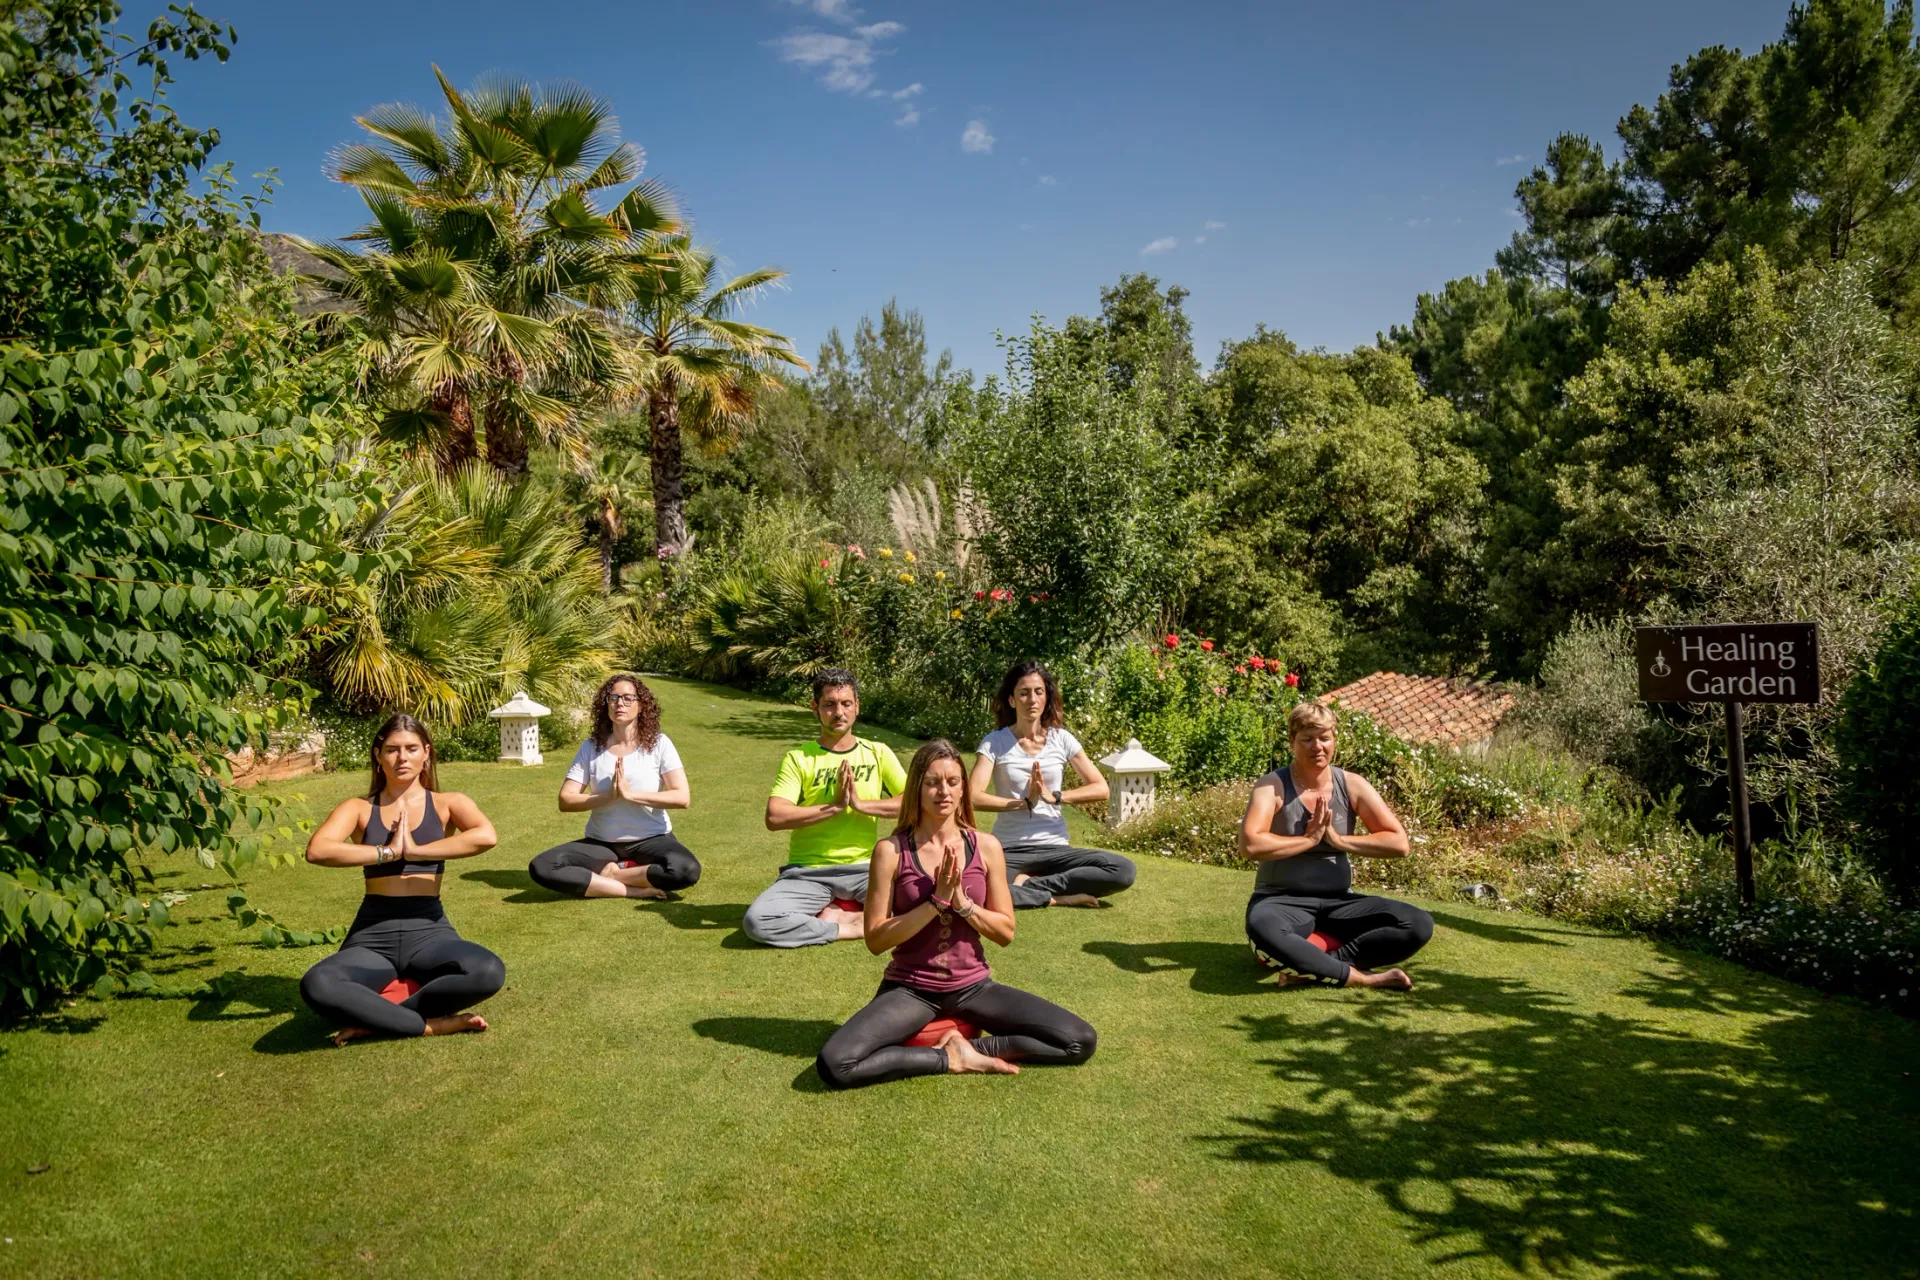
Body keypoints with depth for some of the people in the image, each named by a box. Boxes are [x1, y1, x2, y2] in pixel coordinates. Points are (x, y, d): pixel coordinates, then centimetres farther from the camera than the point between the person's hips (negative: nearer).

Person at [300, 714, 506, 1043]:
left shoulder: (447, 804, 6)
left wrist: (415, 850, -15)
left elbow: (487, 836, -17)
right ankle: (432, 1024, -19)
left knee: (489, 972, -33)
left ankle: (375, 1019, -16)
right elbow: (316, 850, -13)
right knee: (317, 986, -33)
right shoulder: (359, 809, 8)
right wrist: (388, 851, -12)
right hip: (372, 935, 0)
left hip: (428, 931, 0)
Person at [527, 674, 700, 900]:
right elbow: (565, 801, -4)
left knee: (686, 870, -35)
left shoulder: (659, 743, -5)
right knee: (541, 868, -24)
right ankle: (636, 889, -20)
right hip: (601, 843, 2)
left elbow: (683, 797, -13)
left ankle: (608, 873, -12)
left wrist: (630, 794, -20)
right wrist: (609, 796, -19)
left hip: (651, 839, -2)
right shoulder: (591, 747, 1)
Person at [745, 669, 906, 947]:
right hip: (807, 872, -1)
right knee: (757, 921, -28)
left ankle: (840, 916, -9)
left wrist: (861, 804, -14)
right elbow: (774, 817, -12)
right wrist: (835, 806, -16)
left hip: (864, 869, 1)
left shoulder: (878, 753, 8)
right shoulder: (798, 758, 2)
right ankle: (847, 928, -11)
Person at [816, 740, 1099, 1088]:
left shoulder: (986, 847, -2)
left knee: (1082, 1041, -12)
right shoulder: (891, 850, -9)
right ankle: (950, 1058, -12)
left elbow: (1006, 932, 1)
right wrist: (937, 901, -19)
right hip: (909, 989, -2)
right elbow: (875, 939, -10)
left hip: (972, 987, 2)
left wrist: (962, 902, -15)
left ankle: (975, 1047, -3)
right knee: (834, 1064, -29)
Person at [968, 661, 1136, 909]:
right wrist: (1024, 802, -16)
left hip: (1055, 849, 3)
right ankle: (1056, 897, -17)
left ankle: (1028, 884, -13)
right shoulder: (994, 742, -2)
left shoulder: (1062, 739, 5)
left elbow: (1101, 788, 1)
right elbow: (975, 797, -13)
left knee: (1124, 870, -22)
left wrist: (1054, 796, -11)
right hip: (1009, 850, -3)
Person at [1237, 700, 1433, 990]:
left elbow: (1399, 843, -3)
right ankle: (1358, 976, -24)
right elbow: (1250, 845, -26)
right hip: (1281, 901, -4)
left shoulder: (1352, 786, 2)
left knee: (1419, 925, -17)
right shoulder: (1272, 786, -9)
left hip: (1337, 903, 5)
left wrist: (1338, 839, -12)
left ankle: (1310, 966, -22)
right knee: (1262, 929, -41)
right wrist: (1309, 839, -16)